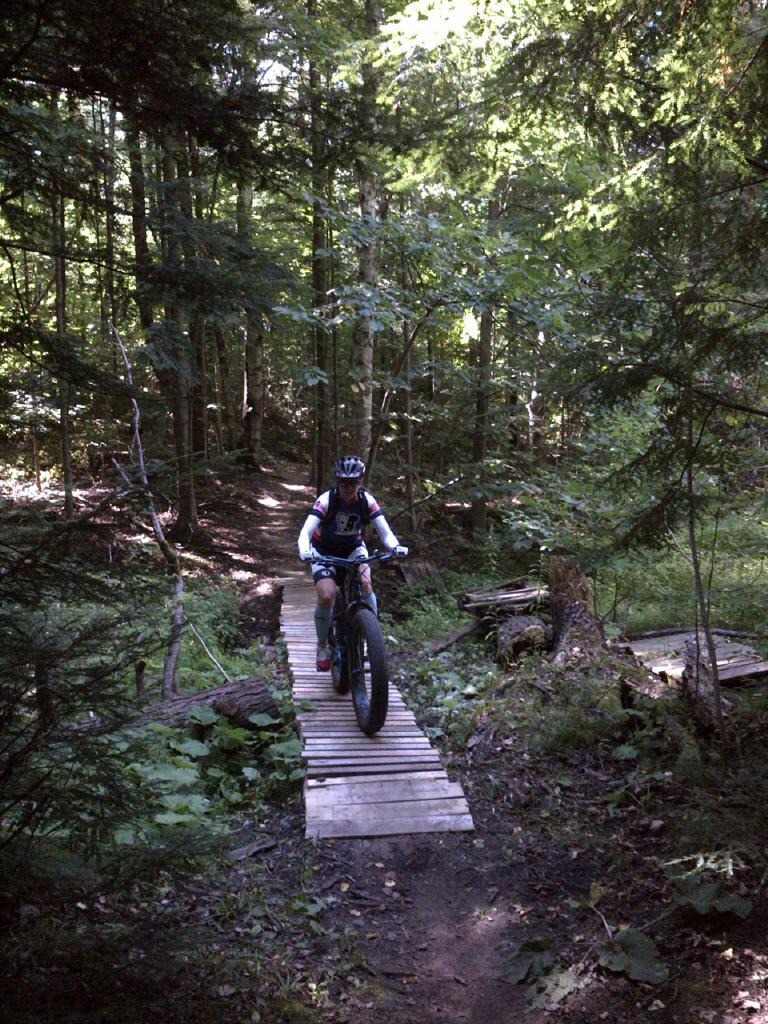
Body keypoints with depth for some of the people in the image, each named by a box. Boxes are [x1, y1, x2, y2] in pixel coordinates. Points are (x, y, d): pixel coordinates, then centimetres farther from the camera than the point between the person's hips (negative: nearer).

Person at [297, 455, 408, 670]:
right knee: (326, 596, -23)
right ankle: (322, 647, 0)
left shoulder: (367, 500, -19)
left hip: (353, 548, 2)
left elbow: (385, 531, -22)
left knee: (365, 584, -27)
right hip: (325, 551, -2)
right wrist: (304, 551, -56)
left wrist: (395, 546, -44)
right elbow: (306, 531, -35)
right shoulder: (327, 499, -27)